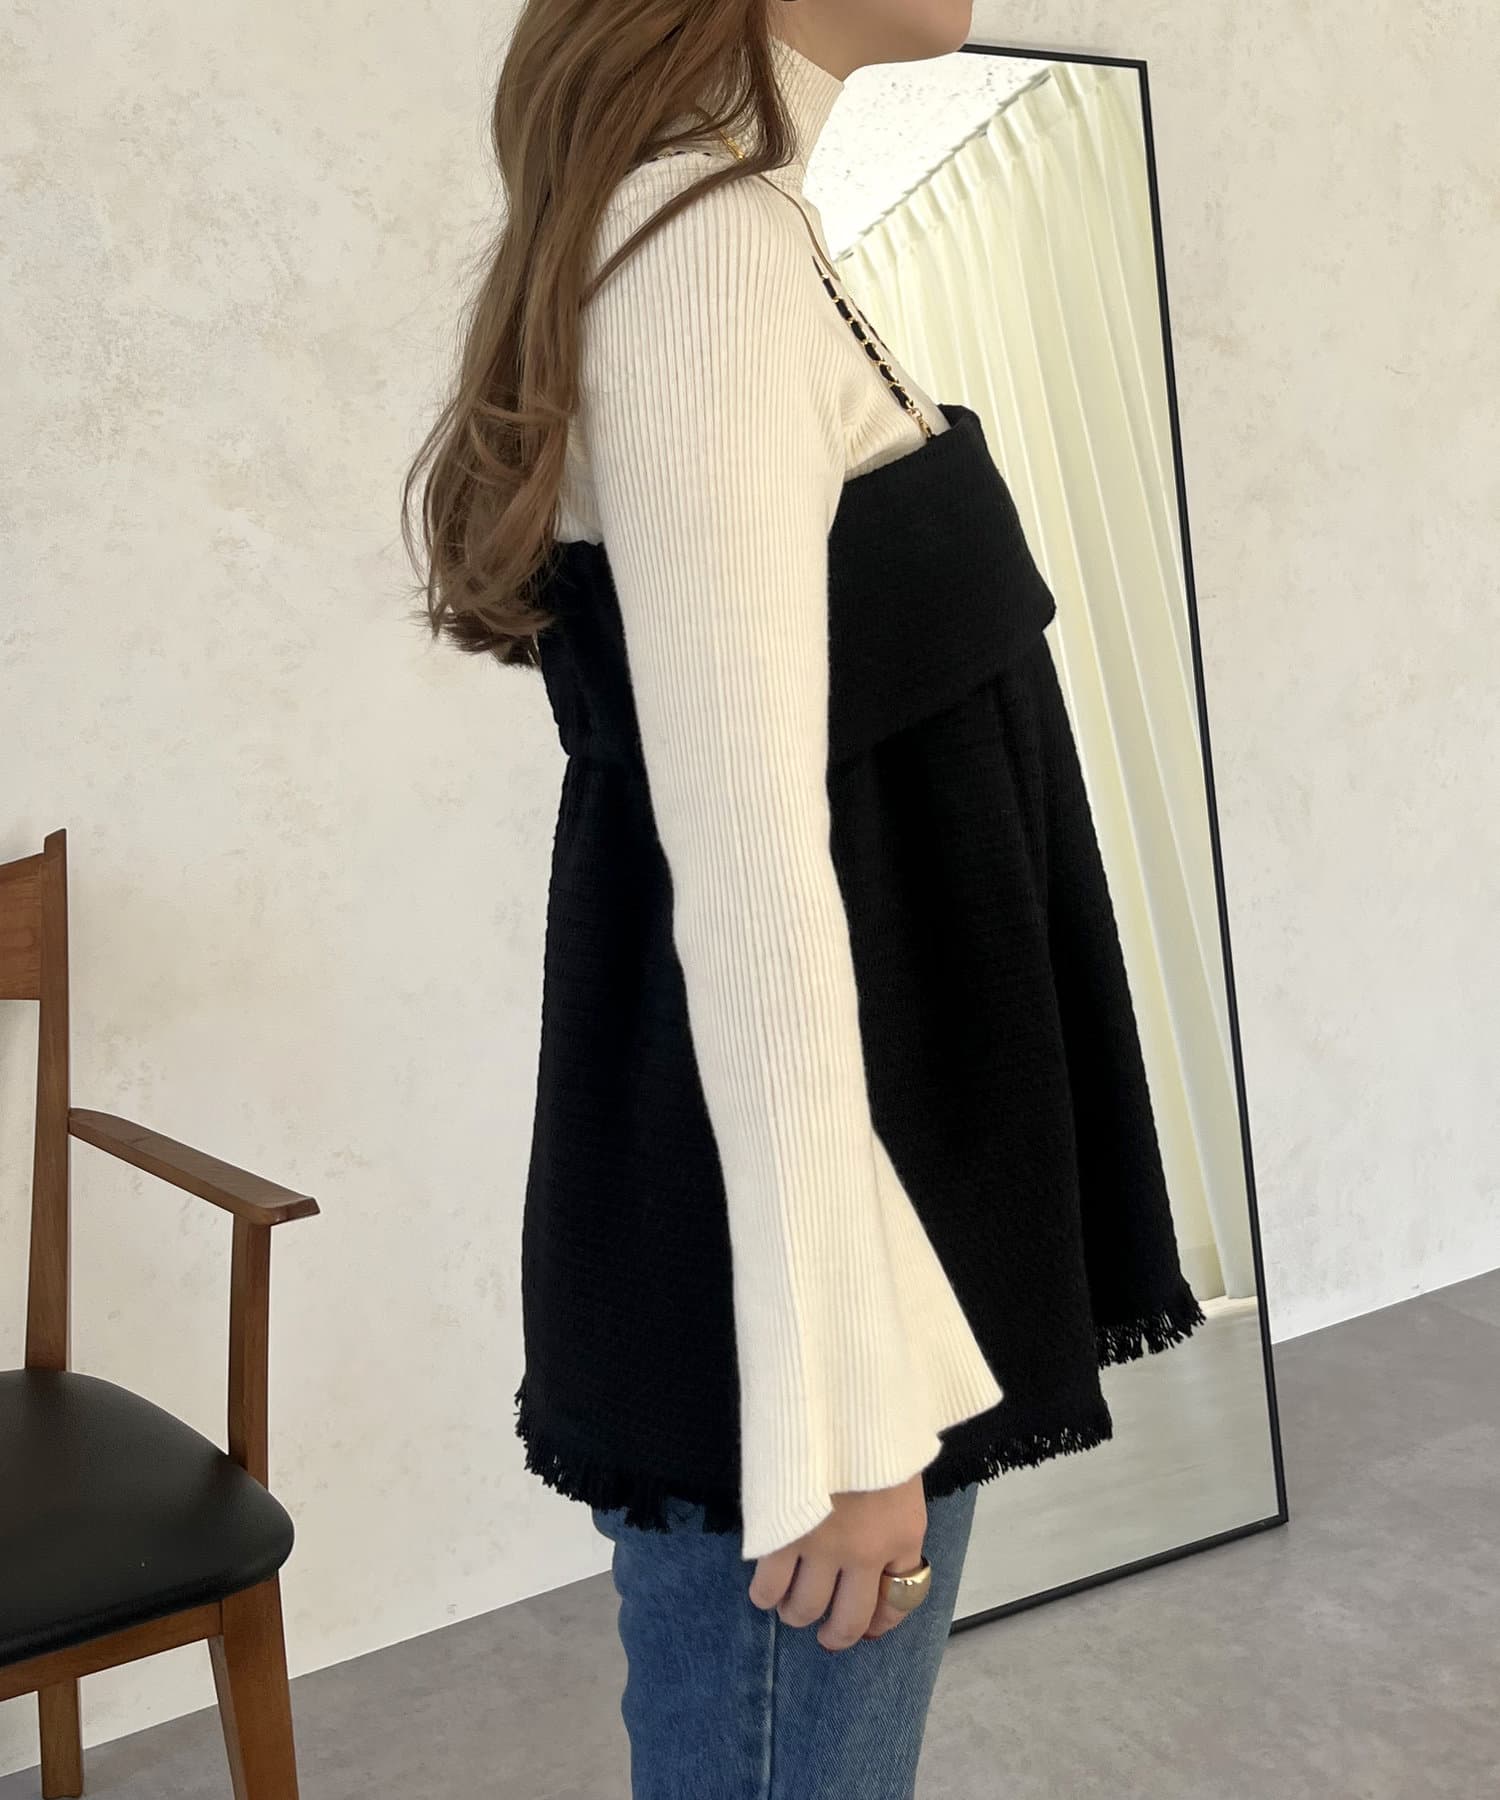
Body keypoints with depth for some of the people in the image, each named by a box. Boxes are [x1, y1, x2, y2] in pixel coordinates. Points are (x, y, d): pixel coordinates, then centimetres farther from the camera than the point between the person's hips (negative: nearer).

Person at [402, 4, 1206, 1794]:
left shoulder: (706, 223, 12)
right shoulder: (711, 243, -17)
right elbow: (744, 859, -23)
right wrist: (840, 1393, -20)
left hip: (870, 1232, 9)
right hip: (785, 1280, -9)